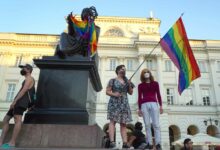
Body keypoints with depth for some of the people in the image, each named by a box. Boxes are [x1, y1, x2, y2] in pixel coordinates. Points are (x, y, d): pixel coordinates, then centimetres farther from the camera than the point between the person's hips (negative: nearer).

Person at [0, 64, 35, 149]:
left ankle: (12, 143, -28)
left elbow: (24, 90, -11)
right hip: (19, 101, 11)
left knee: (17, 119, -21)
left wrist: (14, 101, -19)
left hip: (21, 101, -11)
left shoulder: (29, 78, 3)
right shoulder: (26, 80, 32)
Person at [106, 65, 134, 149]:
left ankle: (125, 143, -2)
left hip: (124, 103, 5)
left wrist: (130, 85, 0)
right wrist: (114, 94, -18)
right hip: (114, 103, -5)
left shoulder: (127, 81, 19)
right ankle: (112, 142, -17)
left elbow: (131, 93, 16)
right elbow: (107, 91, 0)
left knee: (123, 123, 1)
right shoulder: (113, 80, 5)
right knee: (113, 121, -12)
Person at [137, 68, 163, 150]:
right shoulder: (140, 85, 14)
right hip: (144, 105, 0)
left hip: (154, 104, 0)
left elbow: (158, 95, 13)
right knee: (147, 124, -3)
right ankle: (149, 143, -2)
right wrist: (139, 109, 7)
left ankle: (158, 143, -8)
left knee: (156, 124, -8)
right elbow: (139, 97, 12)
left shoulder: (155, 83, 15)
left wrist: (161, 106, 5)